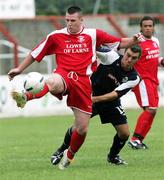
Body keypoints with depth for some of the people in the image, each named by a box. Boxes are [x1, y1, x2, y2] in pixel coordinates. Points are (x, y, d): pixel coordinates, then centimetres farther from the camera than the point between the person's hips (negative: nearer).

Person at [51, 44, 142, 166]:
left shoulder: (134, 78, -18)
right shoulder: (112, 56, -22)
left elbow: (116, 94, -27)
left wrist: (96, 99, -38)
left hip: (111, 101, 2)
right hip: (91, 94, -2)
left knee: (124, 133, -6)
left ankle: (113, 156, 24)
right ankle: (61, 151, 14)